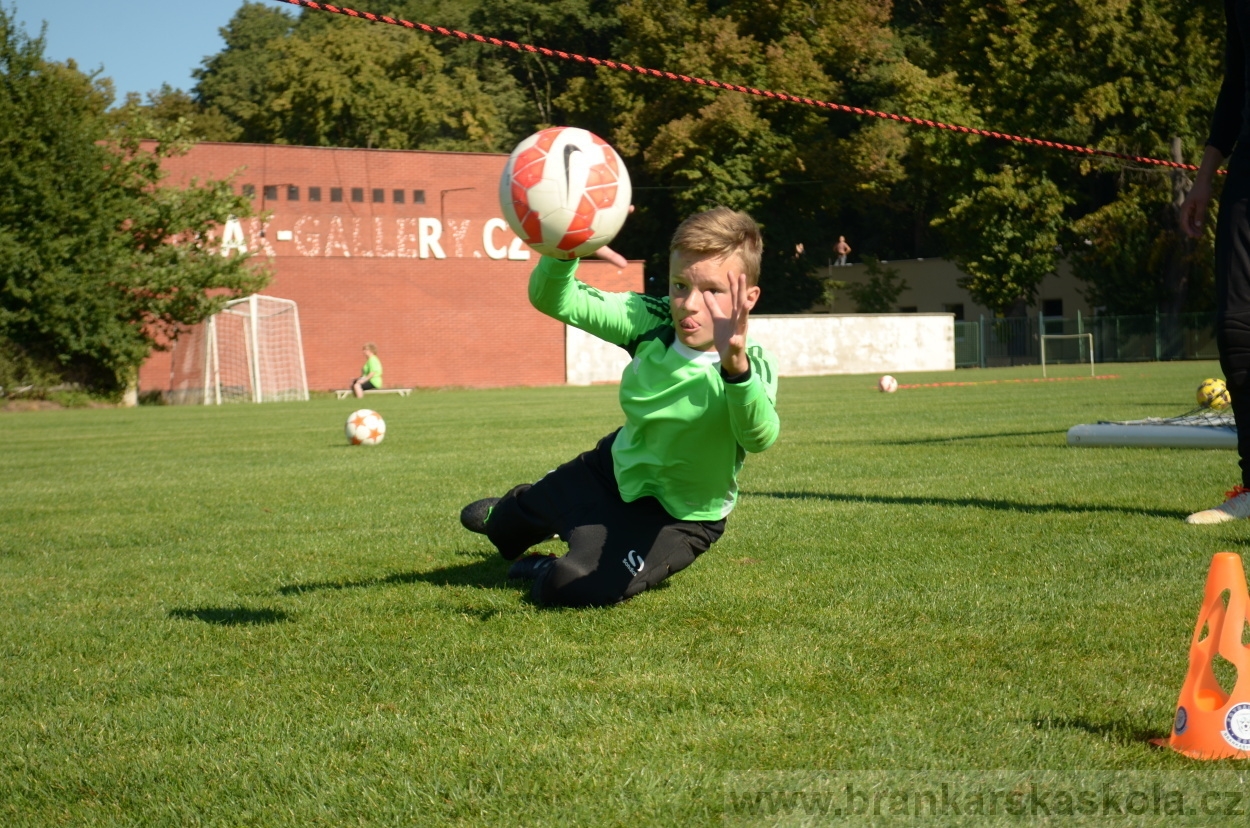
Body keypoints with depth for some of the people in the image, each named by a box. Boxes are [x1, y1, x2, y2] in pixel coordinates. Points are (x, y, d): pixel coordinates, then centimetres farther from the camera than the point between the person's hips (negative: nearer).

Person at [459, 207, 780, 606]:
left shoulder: (749, 367, -35)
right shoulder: (652, 322, -23)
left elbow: (759, 437, -58)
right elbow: (552, 299, -29)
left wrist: (736, 367, -78)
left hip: (677, 517, -5)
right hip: (618, 468, 5)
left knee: (572, 587, -23)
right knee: (530, 504, 32)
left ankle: (543, 570, 15)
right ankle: (504, 517, 71)